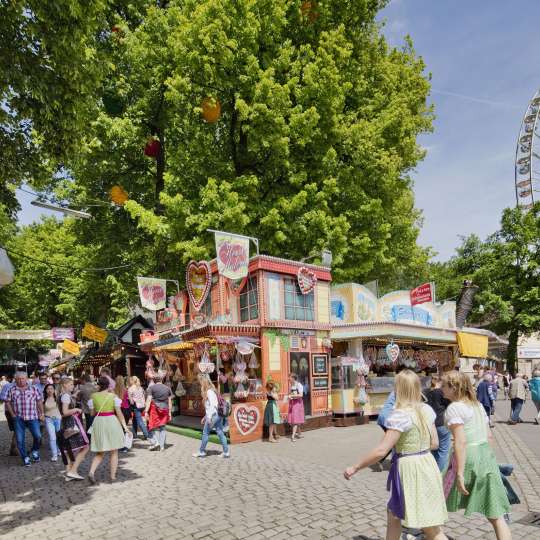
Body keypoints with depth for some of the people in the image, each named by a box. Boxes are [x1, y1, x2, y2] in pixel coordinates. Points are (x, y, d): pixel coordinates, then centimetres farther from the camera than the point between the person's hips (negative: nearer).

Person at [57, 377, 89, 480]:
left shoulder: (62, 395, 14)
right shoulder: (66, 395, -15)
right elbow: (65, 412, -23)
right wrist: (76, 409, -10)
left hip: (64, 424, 10)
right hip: (72, 423, -10)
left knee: (68, 450, 14)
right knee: (85, 447, -5)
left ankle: (68, 474, 18)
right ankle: (73, 471, -7)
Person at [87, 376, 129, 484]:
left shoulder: (93, 396, -1)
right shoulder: (113, 396, -6)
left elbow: (92, 413, 3)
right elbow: (119, 412, -8)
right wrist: (124, 425, -3)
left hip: (98, 422, 2)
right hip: (112, 422, -2)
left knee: (99, 453, 15)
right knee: (114, 452, 11)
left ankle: (91, 472, -5)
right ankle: (113, 476, 14)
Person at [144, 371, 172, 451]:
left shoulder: (151, 388, -2)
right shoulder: (167, 388, 9)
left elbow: (148, 400, -8)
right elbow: (170, 401, 10)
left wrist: (146, 411, -7)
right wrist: (169, 412, 15)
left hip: (155, 409, -3)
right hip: (164, 410, 3)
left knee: (154, 426, 9)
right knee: (162, 427, 10)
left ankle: (155, 442, -6)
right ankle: (161, 446, 11)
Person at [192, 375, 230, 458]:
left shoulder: (209, 391, -12)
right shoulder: (211, 390, 16)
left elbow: (212, 405, -19)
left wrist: (209, 417, -18)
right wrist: (205, 416, 24)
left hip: (213, 415, -9)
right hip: (218, 415, 9)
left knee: (205, 433, 5)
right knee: (220, 433, 8)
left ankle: (202, 452, 17)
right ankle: (226, 452, 10)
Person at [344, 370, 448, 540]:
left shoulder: (400, 415, -22)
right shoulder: (427, 409, 2)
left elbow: (381, 451, -25)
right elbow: (434, 443, 10)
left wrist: (355, 468, -15)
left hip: (410, 470, -8)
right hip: (426, 466, 8)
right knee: (393, 514, 20)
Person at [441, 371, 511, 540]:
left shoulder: (454, 408, -13)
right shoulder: (477, 404, 11)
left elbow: (460, 441, -20)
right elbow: (488, 435, 16)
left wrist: (460, 474, -19)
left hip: (467, 458, -7)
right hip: (487, 456, 7)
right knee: (496, 515, 7)